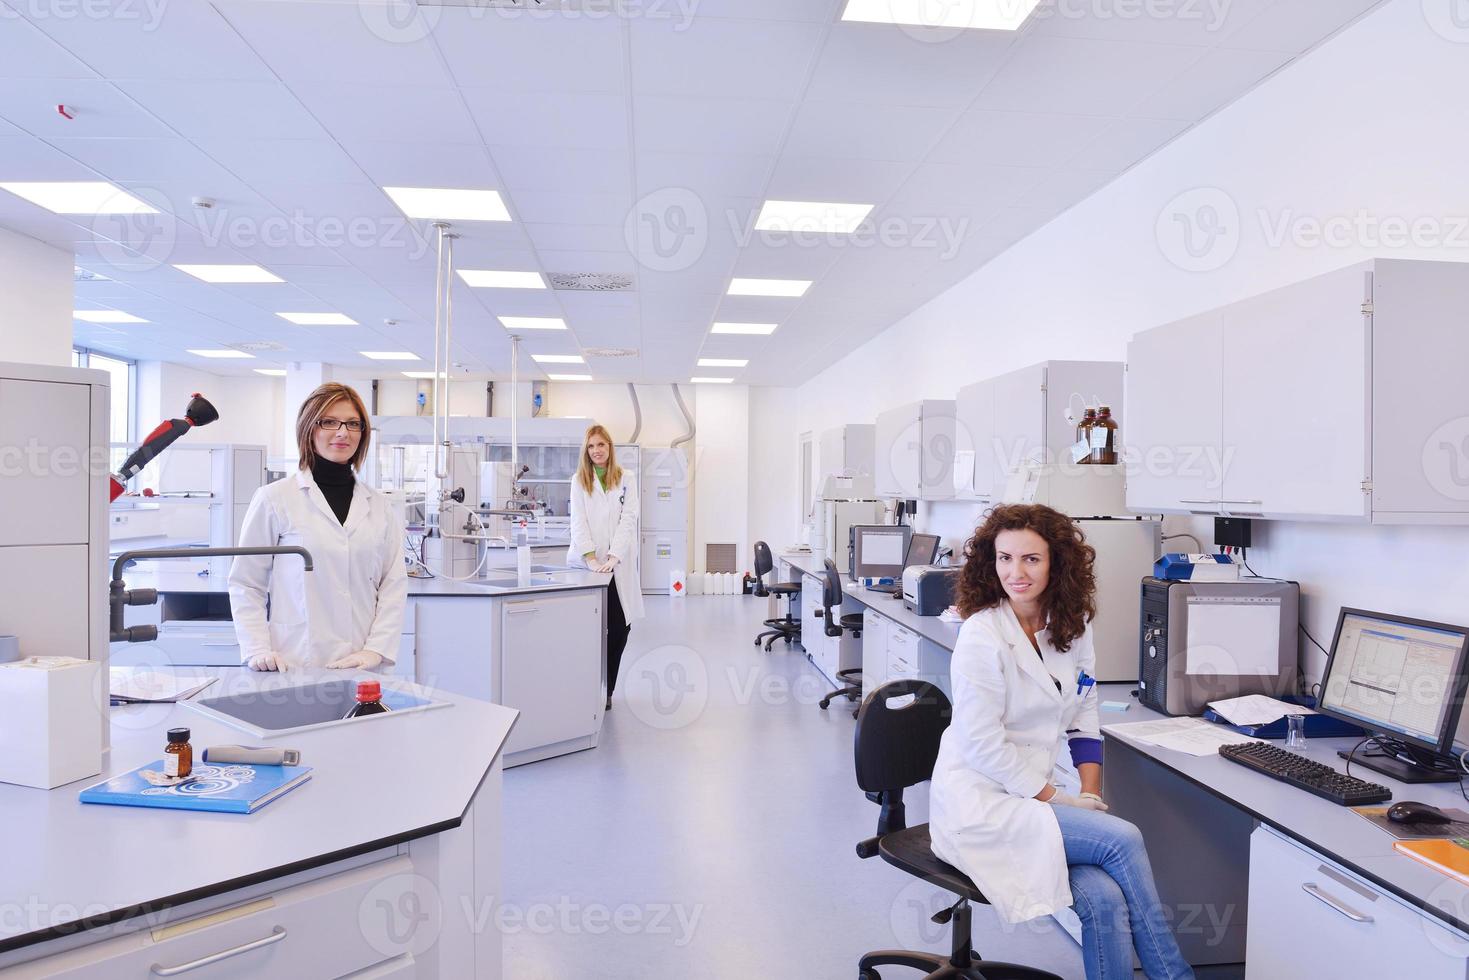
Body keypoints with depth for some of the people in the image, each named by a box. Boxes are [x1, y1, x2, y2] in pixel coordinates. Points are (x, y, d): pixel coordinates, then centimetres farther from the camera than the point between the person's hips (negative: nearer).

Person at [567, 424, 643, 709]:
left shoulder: (627, 479, 6)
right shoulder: (579, 480, 6)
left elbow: (628, 520, -4)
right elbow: (578, 521, -3)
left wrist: (613, 557, -17)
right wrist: (591, 558, -17)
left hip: (618, 564, 1)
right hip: (587, 564, -1)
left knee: (620, 627, 0)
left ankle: (606, 689, 15)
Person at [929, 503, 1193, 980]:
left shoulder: (1071, 625, 4)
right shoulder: (982, 636, -17)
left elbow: (1082, 713, 12)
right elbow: (982, 745, -18)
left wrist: (1090, 794, 2)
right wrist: (1057, 799, -13)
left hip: (1031, 794, 6)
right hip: (979, 802, -6)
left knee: (1104, 898, -17)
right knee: (1123, 839, -17)